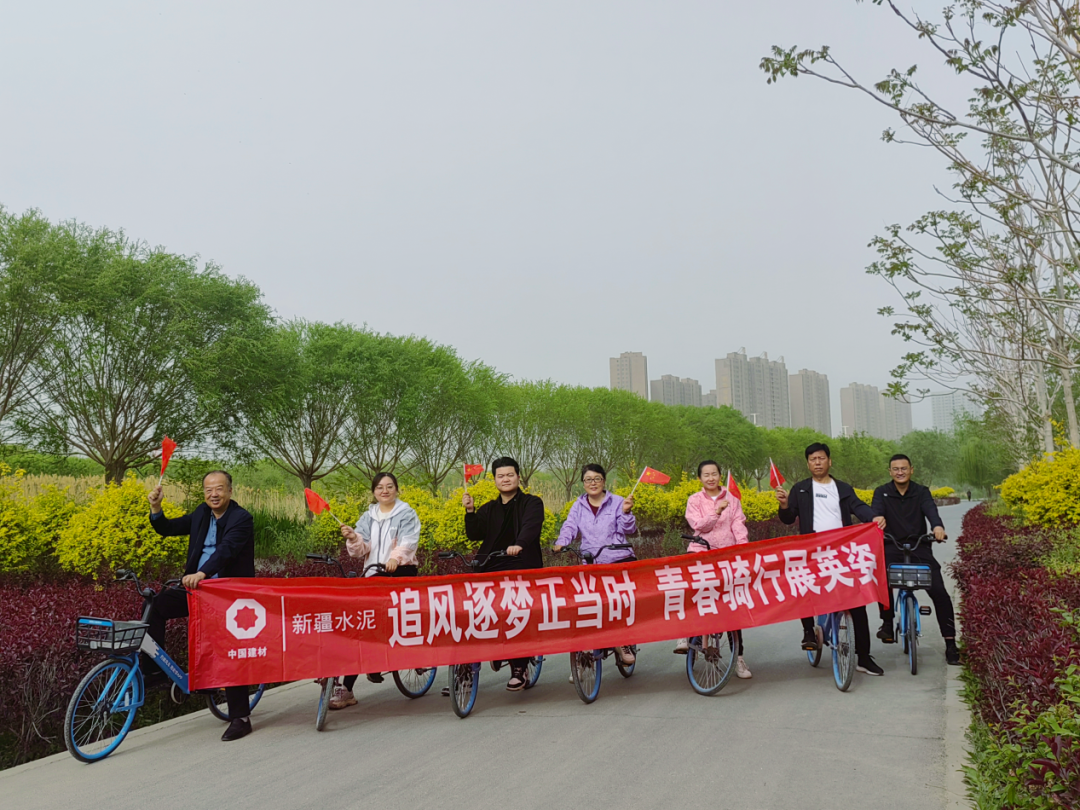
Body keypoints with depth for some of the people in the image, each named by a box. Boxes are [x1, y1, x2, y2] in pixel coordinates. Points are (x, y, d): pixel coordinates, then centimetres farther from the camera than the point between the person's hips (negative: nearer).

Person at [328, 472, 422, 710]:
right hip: (373, 576, 5)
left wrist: (395, 558, -35)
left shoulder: (407, 514, 4)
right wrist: (352, 538, -16)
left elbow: (408, 541, -14)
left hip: (401, 573, -5)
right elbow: (361, 550, 7)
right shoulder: (368, 518, 17)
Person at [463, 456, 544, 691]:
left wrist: (519, 544, -36)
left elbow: (531, 526, -16)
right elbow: (474, 535, 8)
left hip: (524, 570, -4)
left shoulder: (532, 503, 4)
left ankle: (519, 670, 4)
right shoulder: (488, 509, 19)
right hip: (491, 571, 4)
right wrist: (470, 512, -7)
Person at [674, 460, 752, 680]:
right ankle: (685, 633, -15)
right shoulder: (694, 500, 7)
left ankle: (738, 657, 8)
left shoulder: (731, 498, 10)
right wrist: (717, 511, -22)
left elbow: (738, 525, -1)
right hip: (702, 553, -1)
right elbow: (698, 525, -8)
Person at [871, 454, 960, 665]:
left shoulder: (921, 492, 6)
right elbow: (875, 512, -12)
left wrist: (938, 526, -37)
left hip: (919, 548, 1)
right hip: (892, 548, -1)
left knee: (939, 592, -11)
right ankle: (887, 622, -8)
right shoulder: (882, 493, 6)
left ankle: (950, 644, 2)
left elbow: (931, 510, -13)